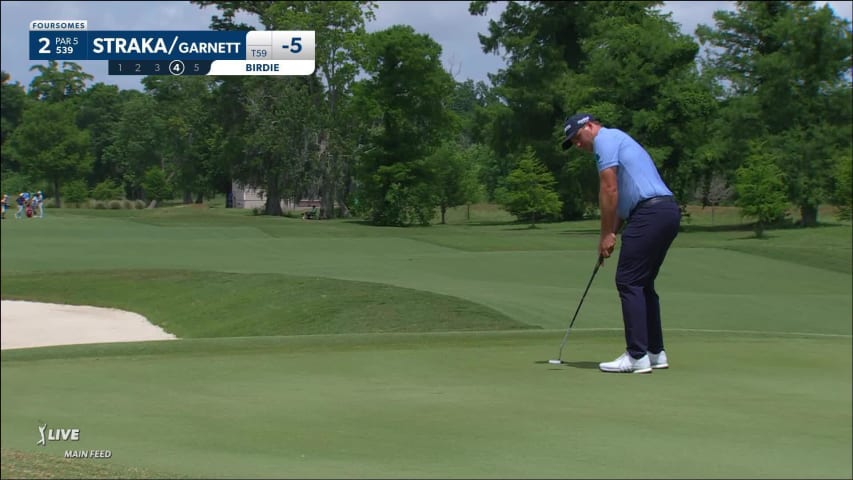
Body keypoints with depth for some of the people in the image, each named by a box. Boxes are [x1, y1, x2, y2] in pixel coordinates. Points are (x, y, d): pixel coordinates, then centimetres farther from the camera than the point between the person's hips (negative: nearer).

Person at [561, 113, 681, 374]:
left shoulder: (605, 139, -2)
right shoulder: (618, 141, 28)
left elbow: (609, 189, -10)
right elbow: (623, 198, 26)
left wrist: (606, 234, -5)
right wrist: (612, 233, 16)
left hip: (650, 213, -10)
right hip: (668, 212, 10)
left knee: (628, 282, -7)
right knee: (643, 283, 15)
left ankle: (637, 356, -8)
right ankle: (655, 352, 17)